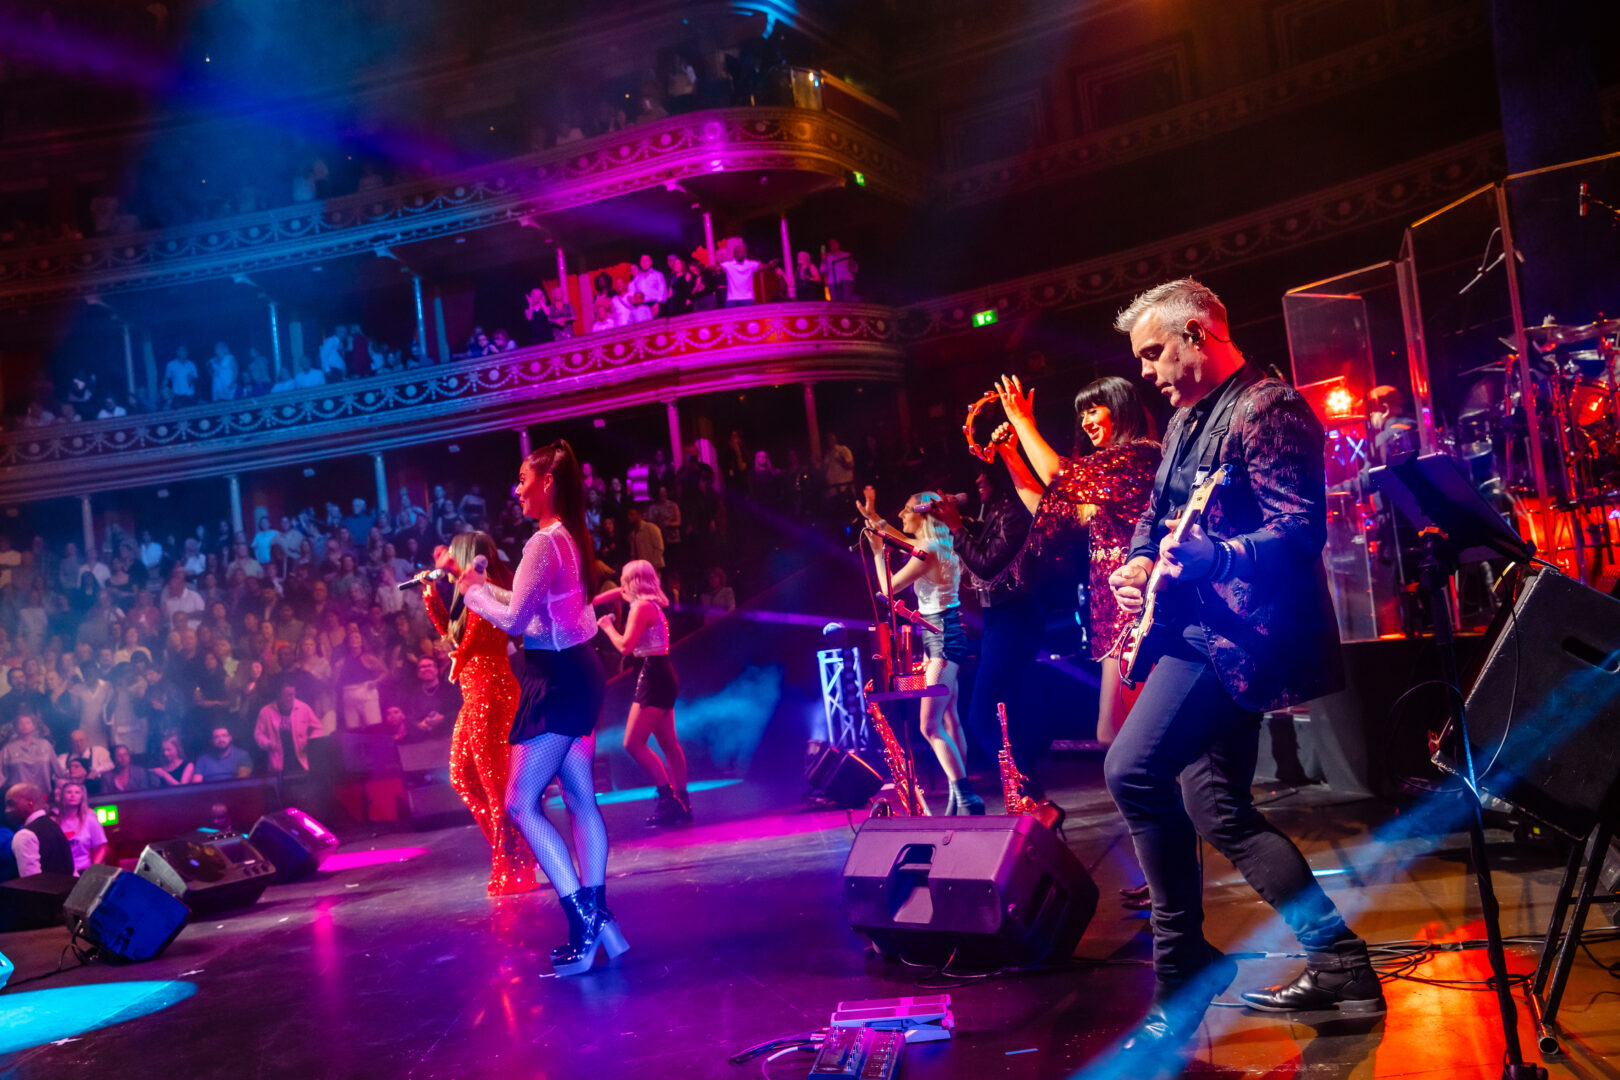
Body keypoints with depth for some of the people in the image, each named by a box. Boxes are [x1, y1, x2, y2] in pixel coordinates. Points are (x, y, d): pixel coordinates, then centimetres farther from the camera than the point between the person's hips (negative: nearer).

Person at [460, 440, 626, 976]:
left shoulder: (544, 543, -18)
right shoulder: (570, 538, 13)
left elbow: (513, 618, -19)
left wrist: (473, 591, -3)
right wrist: (480, 584, 18)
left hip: (557, 680, -10)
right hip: (578, 672, 10)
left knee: (520, 803, -6)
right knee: (580, 800, 12)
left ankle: (583, 921, -5)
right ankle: (596, 920, 17)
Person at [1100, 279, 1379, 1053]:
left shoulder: (1267, 409, -12)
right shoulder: (1187, 418, 17)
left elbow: (1301, 530, -21)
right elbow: (1158, 511, 27)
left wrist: (1205, 556, -35)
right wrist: (1139, 560, 6)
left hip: (1235, 632, -11)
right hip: (1200, 628, 11)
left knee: (1134, 771, -18)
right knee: (1219, 813, 11)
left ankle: (1181, 977, -4)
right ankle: (1340, 969, 20)